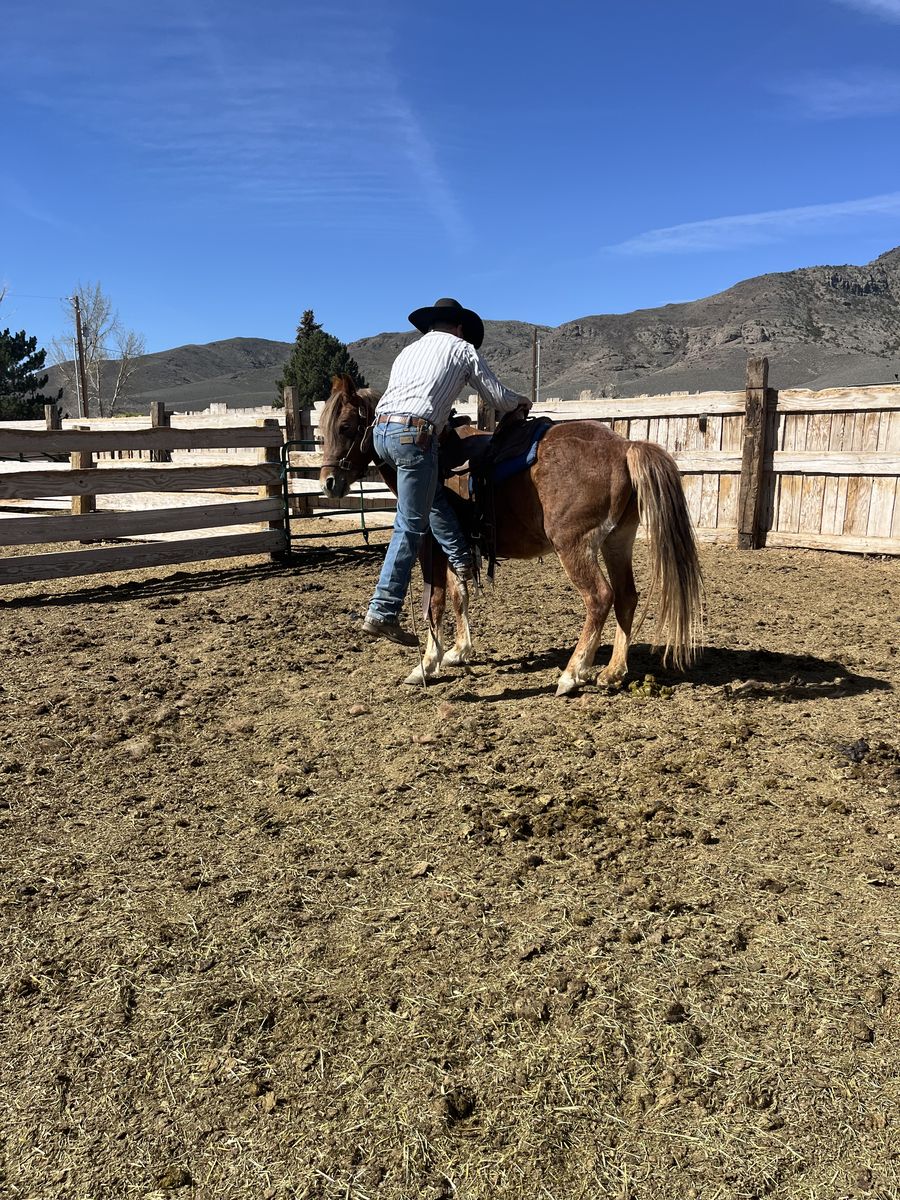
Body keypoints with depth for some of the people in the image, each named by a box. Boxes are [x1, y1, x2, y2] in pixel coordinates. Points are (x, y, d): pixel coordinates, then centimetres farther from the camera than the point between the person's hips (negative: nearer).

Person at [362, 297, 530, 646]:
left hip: (381, 429, 7)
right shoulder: (462, 349, 15)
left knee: (432, 490, 28)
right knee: (410, 527, -3)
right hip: (414, 433, -7)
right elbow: (499, 398, 15)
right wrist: (521, 402, 37)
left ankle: (461, 559, 24)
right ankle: (382, 613, -4)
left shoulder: (409, 350, 30)